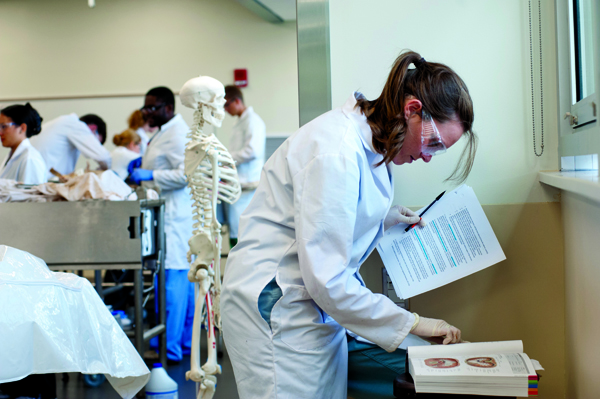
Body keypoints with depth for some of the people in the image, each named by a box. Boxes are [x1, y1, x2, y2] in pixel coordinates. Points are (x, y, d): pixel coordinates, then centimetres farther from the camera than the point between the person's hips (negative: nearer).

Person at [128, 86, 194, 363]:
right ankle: (187, 341, 20)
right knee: (185, 277, 13)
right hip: (169, 213, 11)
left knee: (173, 277, -9)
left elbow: (186, 173, -23)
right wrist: (144, 162, 17)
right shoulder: (166, 132, 19)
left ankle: (170, 348, -5)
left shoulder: (177, 134, -14)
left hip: (174, 217, -11)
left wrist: (149, 175, -19)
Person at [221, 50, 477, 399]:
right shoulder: (337, 152, -25)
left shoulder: (366, 140, 5)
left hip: (317, 301, 9)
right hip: (276, 305, -9)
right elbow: (325, 280, -26)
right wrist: (412, 323, -18)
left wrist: (386, 218, 10)